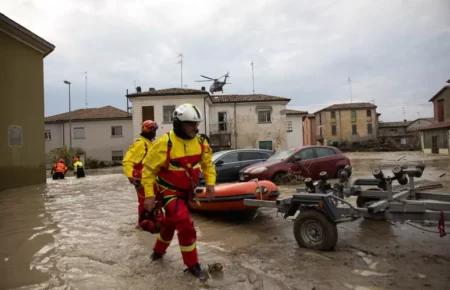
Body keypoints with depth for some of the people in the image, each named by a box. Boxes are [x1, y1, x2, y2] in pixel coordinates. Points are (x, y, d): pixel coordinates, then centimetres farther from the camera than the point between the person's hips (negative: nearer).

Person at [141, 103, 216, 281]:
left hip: (186, 191, 6)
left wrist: (210, 182, -6)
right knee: (185, 225, -17)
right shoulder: (165, 143, -23)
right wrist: (149, 195, -18)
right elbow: (149, 169, -16)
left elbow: (207, 163, 7)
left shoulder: (200, 142, -8)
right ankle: (192, 265, 2)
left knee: (170, 223, 23)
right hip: (169, 191, -6)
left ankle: (158, 250, 50)